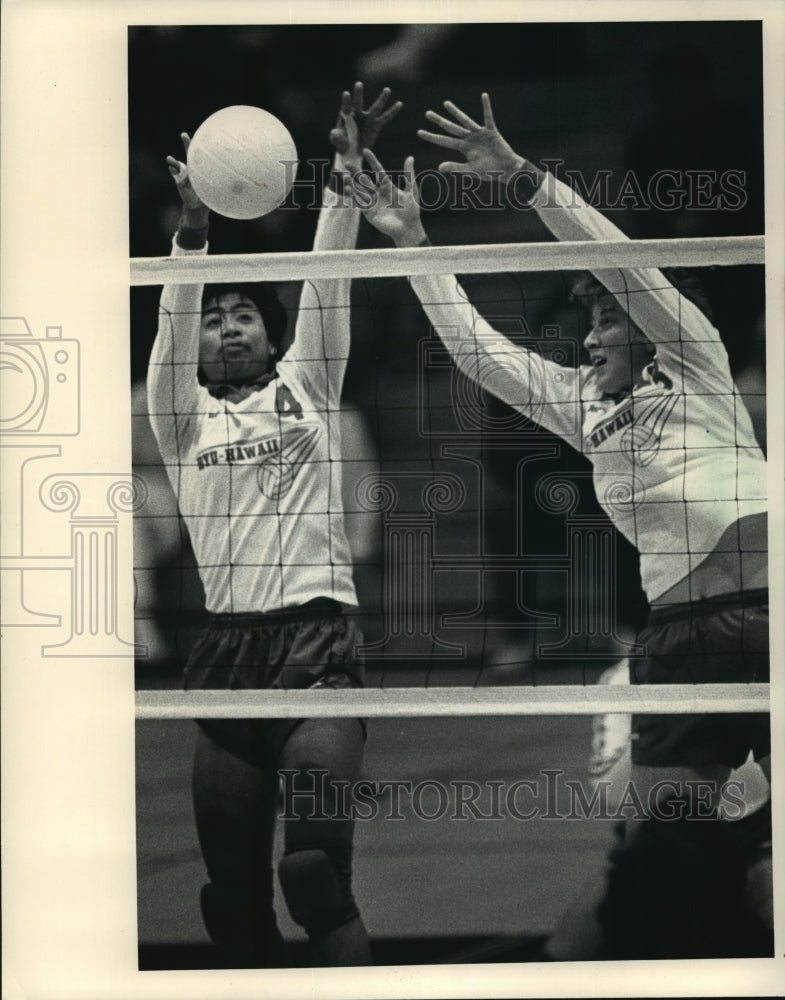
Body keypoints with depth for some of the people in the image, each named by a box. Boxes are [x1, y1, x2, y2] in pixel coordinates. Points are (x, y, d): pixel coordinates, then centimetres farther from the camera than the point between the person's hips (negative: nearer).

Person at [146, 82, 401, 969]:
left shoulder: (304, 387, 15)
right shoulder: (180, 415, 15)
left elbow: (325, 286, 4)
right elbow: (172, 323, -1)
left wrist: (343, 175, -8)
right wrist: (192, 226, -16)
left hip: (315, 637, -2)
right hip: (225, 649, 2)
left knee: (314, 867, -18)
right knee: (231, 890, 4)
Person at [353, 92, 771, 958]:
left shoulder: (697, 366, 12)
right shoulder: (582, 403, 24)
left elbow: (622, 264, 2)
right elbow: (478, 351, 23)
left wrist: (524, 178, -4)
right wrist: (413, 243, 20)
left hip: (761, 603, -5)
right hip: (680, 628, 5)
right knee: (663, 848, -2)